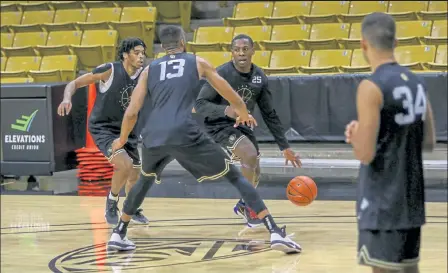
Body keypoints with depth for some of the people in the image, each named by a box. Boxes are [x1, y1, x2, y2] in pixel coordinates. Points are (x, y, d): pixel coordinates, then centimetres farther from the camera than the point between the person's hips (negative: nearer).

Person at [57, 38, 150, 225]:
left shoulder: (143, 74, -6)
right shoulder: (109, 70, -20)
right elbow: (75, 83, -16)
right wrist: (67, 99, -35)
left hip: (126, 129, 6)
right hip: (103, 128, -6)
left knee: (135, 173, 14)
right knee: (125, 164, -26)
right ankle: (111, 204, 1)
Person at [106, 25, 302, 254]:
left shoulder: (149, 69, 22)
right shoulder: (197, 62, 18)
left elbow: (131, 112, 17)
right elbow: (230, 95, 22)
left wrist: (122, 139, 35)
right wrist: (243, 113, 43)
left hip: (153, 137, 3)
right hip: (184, 135, -3)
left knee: (145, 180, 35)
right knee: (234, 176, 7)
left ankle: (118, 235, 36)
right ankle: (275, 233, -6)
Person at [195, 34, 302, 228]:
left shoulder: (259, 77, -4)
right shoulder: (221, 74, -21)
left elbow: (269, 114, 4)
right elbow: (199, 104, -22)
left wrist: (285, 147, 3)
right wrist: (226, 110, -41)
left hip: (242, 126, 7)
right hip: (219, 126, -6)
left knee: (254, 175, 11)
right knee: (251, 155, -28)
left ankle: (243, 205, 43)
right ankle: (249, 206, -8)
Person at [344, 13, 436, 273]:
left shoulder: (371, 87, -16)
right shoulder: (416, 83, 7)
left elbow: (365, 154, -19)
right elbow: (429, 142, 15)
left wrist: (354, 134, 1)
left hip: (383, 202, -8)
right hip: (411, 198, 8)